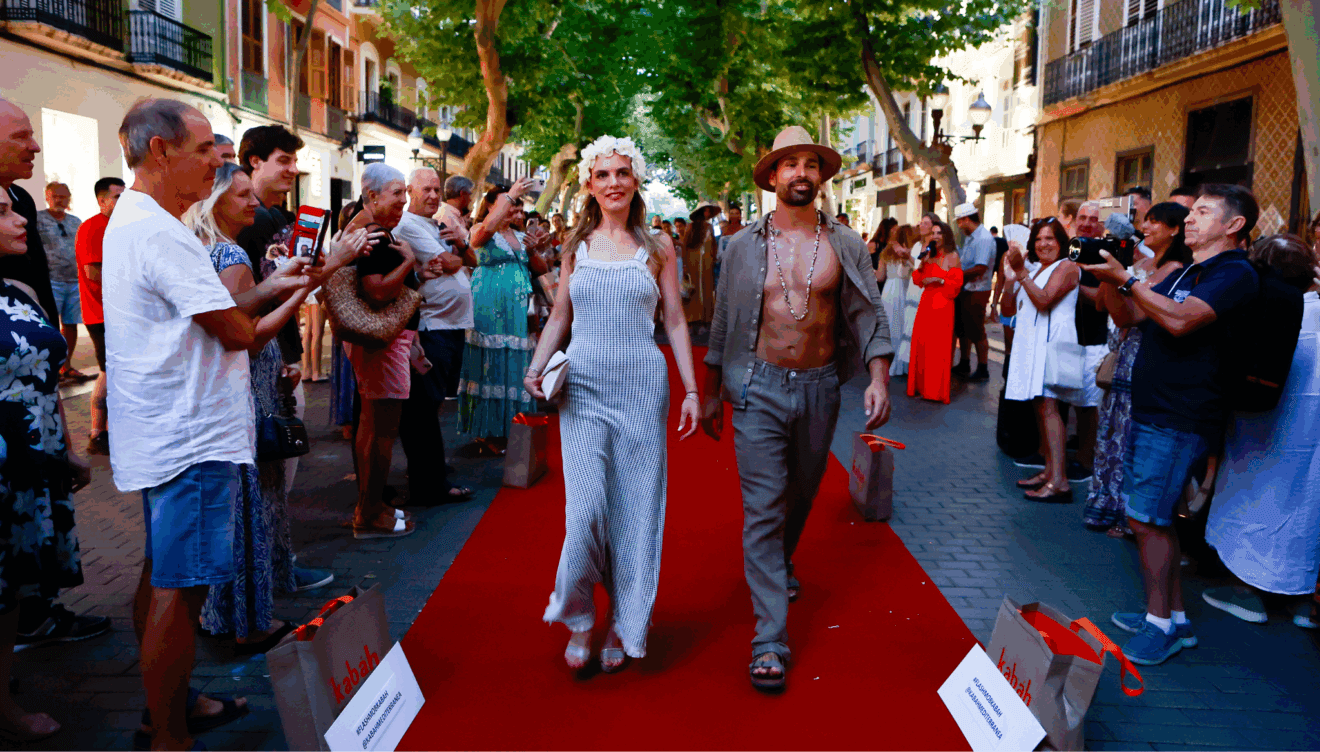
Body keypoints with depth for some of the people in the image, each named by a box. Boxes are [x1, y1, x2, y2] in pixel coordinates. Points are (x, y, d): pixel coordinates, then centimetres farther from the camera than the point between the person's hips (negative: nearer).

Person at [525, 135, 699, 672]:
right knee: (587, 506, -7)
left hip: (641, 386, 0)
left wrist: (691, 389, -1)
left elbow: (675, 321, 5)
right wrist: (537, 366, -2)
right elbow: (559, 315, 13)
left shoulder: (657, 246, 6)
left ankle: (624, 626, 20)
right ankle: (580, 616, 16)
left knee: (634, 506, 4)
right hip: (582, 386, 1)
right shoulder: (576, 245, 9)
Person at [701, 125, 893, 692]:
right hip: (759, 388, -2)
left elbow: (870, 315, 2)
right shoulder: (745, 245, 0)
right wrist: (711, 394, 7)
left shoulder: (845, 244, 1)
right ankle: (770, 639, -3)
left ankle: (780, 564, 50)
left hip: (819, 388, 2)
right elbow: (723, 322, 6)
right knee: (763, 507, -7)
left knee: (801, 494, 18)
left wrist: (878, 379, -10)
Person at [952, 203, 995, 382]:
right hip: (965, 290, 9)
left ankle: (983, 370, 9)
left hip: (976, 292, -9)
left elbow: (980, 268, -25)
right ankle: (964, 365, 29)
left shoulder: (984, 238, -18)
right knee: (963, 329, 17)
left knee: (977, 332, -1)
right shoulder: (971, 238, 12)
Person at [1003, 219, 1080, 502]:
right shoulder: (1035, 267, 21)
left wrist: (1020, 271, -19)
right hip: (1032, 341, 9)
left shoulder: (1066, 267, -5)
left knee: (1047, 405, -15)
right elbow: (1012, 307, 18)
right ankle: (1049, 470, 14)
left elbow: (1044, 300, -18)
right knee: (1040, 406, 8)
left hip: (1052, 339, -9)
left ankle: (1059, 481, -18)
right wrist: (1012, 277, 6)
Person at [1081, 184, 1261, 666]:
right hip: (1150, 410, 9)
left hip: (1179, 420, -9)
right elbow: (1127, 317, 16)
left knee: (1147, 519, -7)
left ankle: (1161, 625, 4)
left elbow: (1179, 320, -27)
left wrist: (1125, 279, -22)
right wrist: (1109, 278, 1)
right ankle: (1174, 616, 23)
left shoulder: (1236, 274, -12)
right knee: (1152, 517, 13)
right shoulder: (1183, 274, 18)